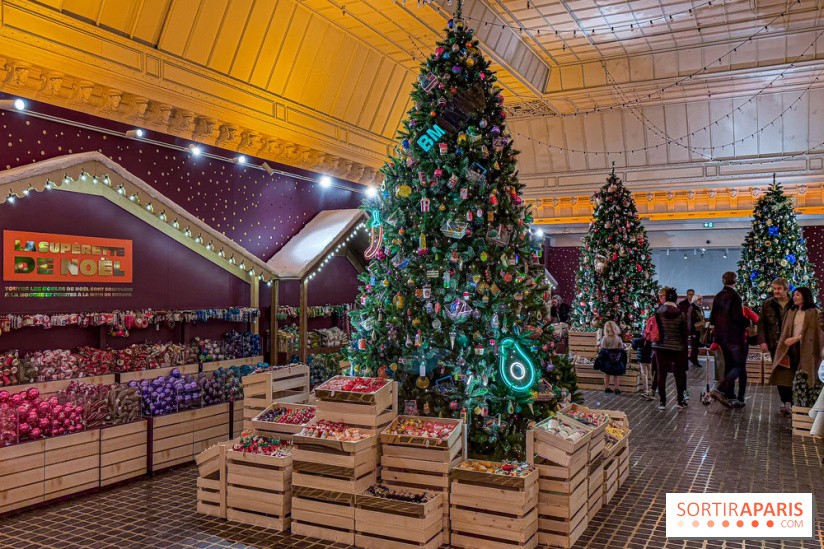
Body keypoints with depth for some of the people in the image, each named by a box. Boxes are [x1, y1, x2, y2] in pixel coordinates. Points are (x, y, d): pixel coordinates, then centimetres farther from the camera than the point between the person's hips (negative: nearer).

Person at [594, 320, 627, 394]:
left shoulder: (604, 338, -11)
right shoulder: (618, 338, -6)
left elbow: (603, 349, -10)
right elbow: (621, 350, -2)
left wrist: (598, 356, -1)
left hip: (607, 360, -1)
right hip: (617, 359, 1)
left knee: (606, 374, 13)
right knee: (616, 375, 11)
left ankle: (607, 388, 17)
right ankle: (616, 389, 10)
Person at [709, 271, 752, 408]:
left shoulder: (718, 297, 9)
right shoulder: (734, 296, -13)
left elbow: (712, 319, 12)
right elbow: (738, 317, -20)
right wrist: (747, 322, -2)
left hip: (722, 336, 7)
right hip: (734, 336, -7)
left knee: (729, 366, 13)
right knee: (740, 365, -1)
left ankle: (730, 397, 14)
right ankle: (721, 389, -16)